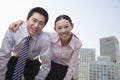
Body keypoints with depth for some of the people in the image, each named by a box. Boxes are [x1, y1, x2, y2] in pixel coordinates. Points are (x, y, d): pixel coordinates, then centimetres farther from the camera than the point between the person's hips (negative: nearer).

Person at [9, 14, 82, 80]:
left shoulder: (77, 43, -25)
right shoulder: (52, 36, -23)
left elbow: (72, 67, -16)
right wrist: (21, 21, -29)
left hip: (65, 72, -1)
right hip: (50, 68, 1)